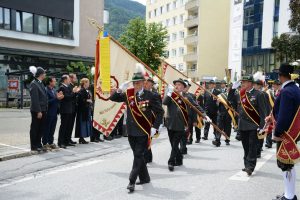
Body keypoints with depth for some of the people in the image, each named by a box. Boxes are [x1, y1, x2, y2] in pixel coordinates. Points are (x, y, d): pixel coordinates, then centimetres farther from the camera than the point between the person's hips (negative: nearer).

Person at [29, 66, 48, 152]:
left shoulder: (41, 83, 13)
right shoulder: (34, 84, -13)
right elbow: (35, 99, -18)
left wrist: (45, 110, 11)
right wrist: (38, 111, -20)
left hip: (43, 110, 8)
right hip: (37, 110, -8)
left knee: (41, 129, 13)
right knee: (35, 128, 3)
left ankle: (39, 145, 22)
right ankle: (34, 146, 12)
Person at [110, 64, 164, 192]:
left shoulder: (150, 95, -9)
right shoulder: (128, 94, 2)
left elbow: (160, 112, -5)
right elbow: (113, 98, 1)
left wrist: (155, 127, -11)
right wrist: (120, 89, -17)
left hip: (144, 131, -5)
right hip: (131, 131, 5)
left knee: (138, 155, -3)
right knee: (138, 155, 16)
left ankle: (132, 181, 4)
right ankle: (144, 178, 32)